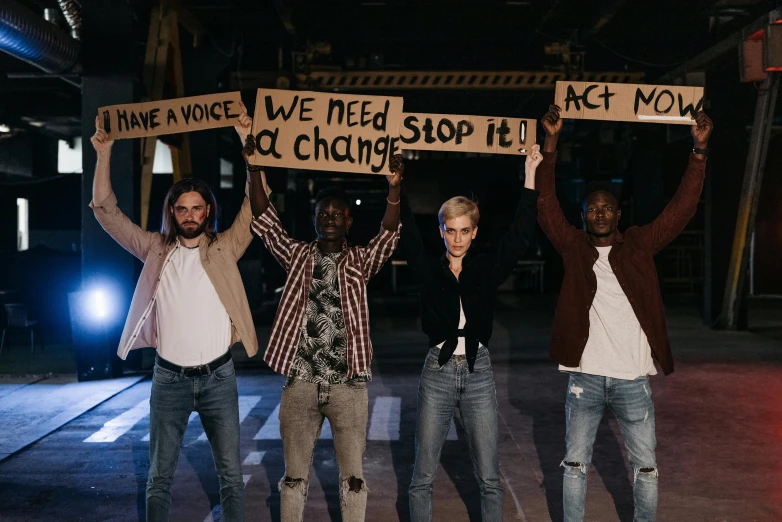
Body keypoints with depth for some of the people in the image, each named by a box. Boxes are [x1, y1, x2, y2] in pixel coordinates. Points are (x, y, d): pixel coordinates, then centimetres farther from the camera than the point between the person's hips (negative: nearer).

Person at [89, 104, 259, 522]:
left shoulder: (225, 249, 0)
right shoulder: (156, 250, 3)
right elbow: (106, 211, 3)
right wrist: (104, 154, -6)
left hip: (218, 377, -1)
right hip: (169, 378, 1)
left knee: (231, 474, 8)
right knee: (159, 476, 10)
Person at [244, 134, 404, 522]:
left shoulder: (361, 262, 4)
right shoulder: (297, 256, 6)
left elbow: (389, 235, -12)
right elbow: (264, 221, -3)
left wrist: (394, 188, -27)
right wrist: (256, 170, -14)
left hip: (348, 385, 0)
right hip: (300, 383, 1)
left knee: (353, 475, 7)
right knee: (294, 475, 11)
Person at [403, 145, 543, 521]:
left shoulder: (487, 269, 3)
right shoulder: (428, 270, 1)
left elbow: (519, 237, -5)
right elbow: (407, 234, -7)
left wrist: (530, 178, -10)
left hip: (478, 372, 1)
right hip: (438, 373, -1)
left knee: (489, 478, 7)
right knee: (423, 477, 5)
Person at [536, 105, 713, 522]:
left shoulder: (639, 245, 5)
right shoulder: (574, 248, 3)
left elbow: (682, 208, 0)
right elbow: (546, 205, -5)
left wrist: (699, 149, -7)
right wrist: (551, 143, -13)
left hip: (633, 380, 1)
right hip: (585, 378, 0)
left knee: (646, 467, 10)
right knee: (575, 465, 11)